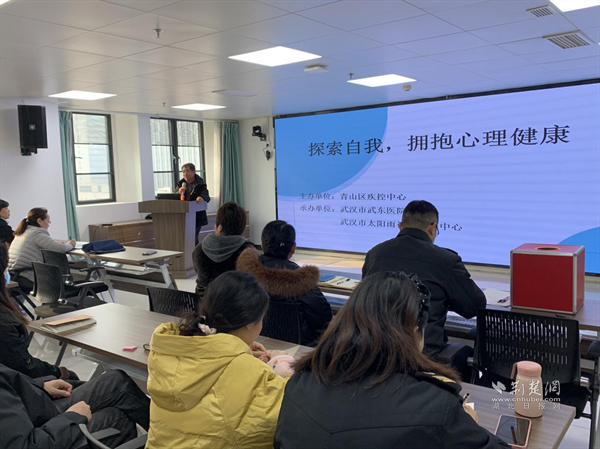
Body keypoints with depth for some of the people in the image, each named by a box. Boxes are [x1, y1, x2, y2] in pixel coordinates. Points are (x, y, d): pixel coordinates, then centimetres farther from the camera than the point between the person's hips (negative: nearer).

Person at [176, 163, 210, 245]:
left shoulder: (200, 184, 0)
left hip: (197, 217, -4)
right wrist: (179, 192, -13)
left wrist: (202, 198, -35)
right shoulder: (181, 183, 11)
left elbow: (207, 197, -10)